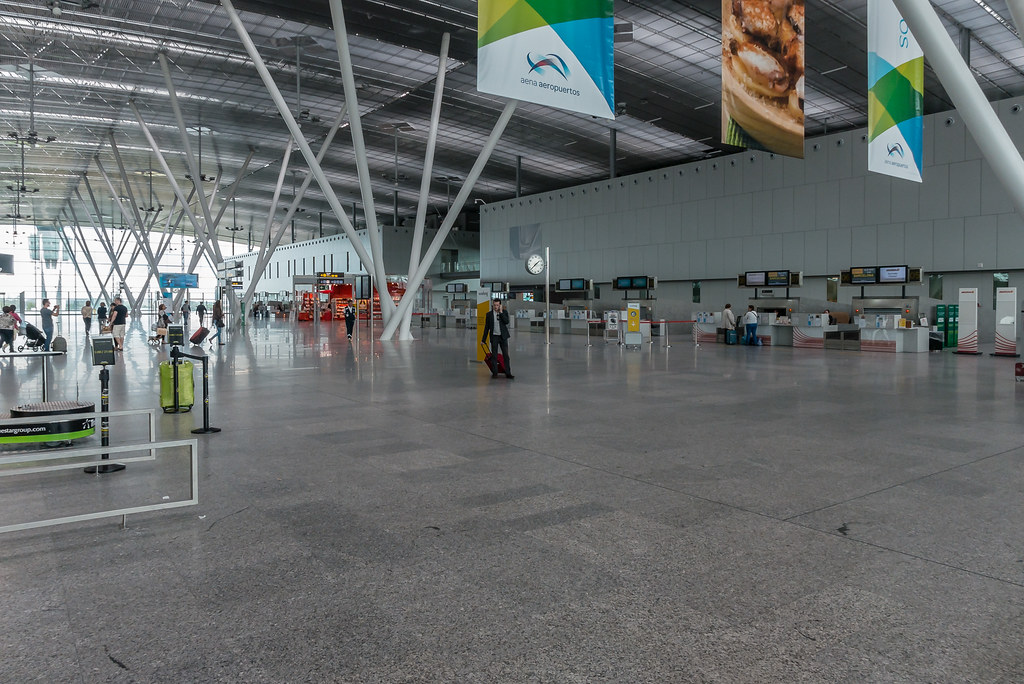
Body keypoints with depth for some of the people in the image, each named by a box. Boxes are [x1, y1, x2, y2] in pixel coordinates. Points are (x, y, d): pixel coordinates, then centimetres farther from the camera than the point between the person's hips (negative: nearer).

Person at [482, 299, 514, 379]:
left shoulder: (504, 312, 2)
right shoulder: (489, 314, 3)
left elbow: (507, 321, -15)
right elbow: (486, 327, 6)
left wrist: (501, 312, -14)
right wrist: (484, 340, 4)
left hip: (503, 336, 0)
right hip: (494, 336, 0)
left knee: (506, 355, 0)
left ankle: (508, 373, 2)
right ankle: (494, 373, 12)